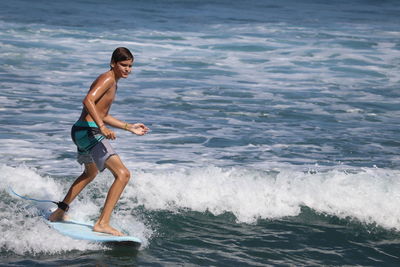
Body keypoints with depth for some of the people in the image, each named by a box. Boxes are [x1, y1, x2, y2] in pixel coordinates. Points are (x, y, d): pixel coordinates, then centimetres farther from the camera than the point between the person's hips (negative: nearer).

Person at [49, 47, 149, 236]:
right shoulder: (107, 79, -11)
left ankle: (59, 212, 46)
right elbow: (88, 100, -27)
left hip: (83, 133, 11)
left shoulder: (112, 82, 20)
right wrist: (102, 127, -36)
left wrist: (130, 127, 26)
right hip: (88, 131, -11)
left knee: (91, 173, 35)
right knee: (123, 174, -17)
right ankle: (103, 223, -22)